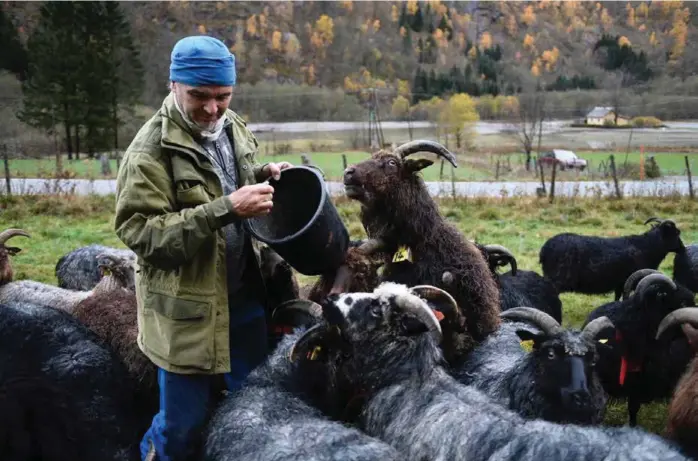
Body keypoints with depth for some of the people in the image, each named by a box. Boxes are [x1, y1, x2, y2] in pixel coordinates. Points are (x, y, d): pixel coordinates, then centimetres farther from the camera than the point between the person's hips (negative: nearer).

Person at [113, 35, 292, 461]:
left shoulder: (234, 128, 4)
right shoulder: (151, 151, -18)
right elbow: (139, 232, -25)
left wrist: (264, 173, -2)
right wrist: (225, 209, -31)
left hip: (244, 293, 7)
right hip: (188, 306, -7)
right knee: (186, 419, 7)